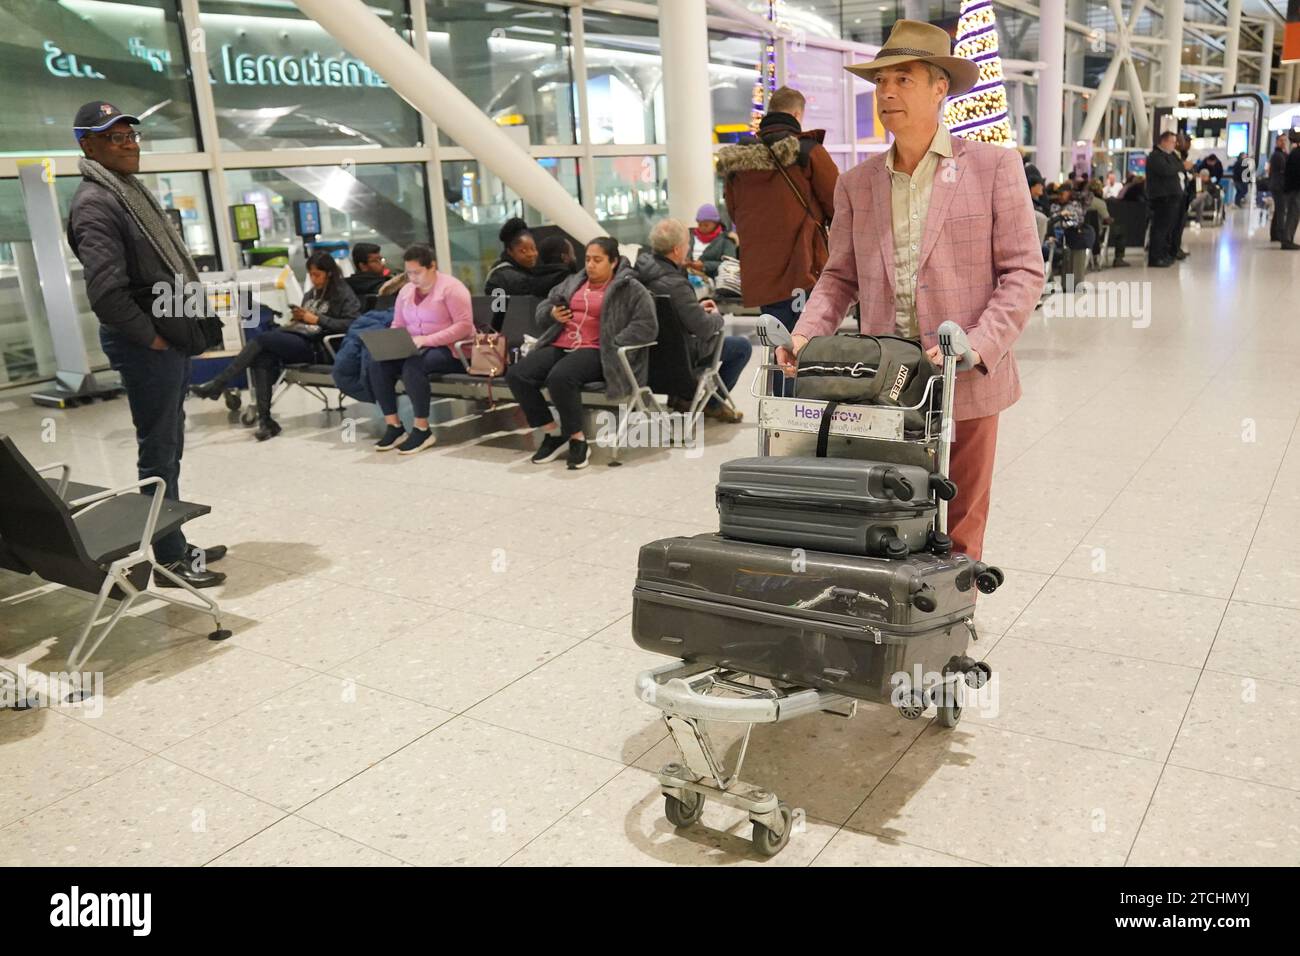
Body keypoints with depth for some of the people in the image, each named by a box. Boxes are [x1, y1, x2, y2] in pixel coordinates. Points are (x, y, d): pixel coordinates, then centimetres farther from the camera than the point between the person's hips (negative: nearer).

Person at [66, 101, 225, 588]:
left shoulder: (129, 190, 16)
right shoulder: (95, 204, -14)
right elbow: (106, 291, -24)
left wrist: (180, 330, 12)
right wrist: (150, 337, -15)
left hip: (170, 338, 9)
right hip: (145, 345, -9)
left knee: (169, 449, 16)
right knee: (158, 453, -3)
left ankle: (178, 545, 27)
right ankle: (170, 561, 6)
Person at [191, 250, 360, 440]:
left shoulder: (343, 293, 1)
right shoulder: (311, 294, 23)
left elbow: (353, 323, -14)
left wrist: (316, 319, -13)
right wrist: (299, 317, 3)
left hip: (319, 346, -7)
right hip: (299, 339, 7)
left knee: (263, 338, -23)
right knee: (262, 358, -24)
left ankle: (217, 385, -18)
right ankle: (265, 420, -26)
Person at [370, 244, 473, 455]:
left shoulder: (450, 287, -9)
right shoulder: (406, 291, 14)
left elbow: (465, 325, -18)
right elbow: (397, 326, 15)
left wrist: (428, 339, -26)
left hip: (450, 350, -7)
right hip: (414, 349, 7)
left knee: (413, 364, -36)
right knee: (377, 363, -19)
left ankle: (422, 430, -24)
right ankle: (394, 426, -14)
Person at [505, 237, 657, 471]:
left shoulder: (629, 288, 3)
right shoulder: (573, 282, 23)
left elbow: (647, 326, -9)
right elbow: (541, 309, 29)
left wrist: (612, 344, -17)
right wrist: (551, 313, 4)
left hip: (594, 351, -6)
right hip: (559, 346, 6)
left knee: (560, 377, -37)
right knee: (516, 374, -19)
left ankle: (578, 439, -18)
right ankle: (553, 433, -7)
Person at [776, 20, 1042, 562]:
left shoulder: (993, 166, -1)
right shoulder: (856, 183, 10)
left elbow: (1023, 271, -3)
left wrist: (978, 346, -17)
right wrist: (807, 334, -5)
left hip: (965, 383, -2)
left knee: (956, 533, 8)